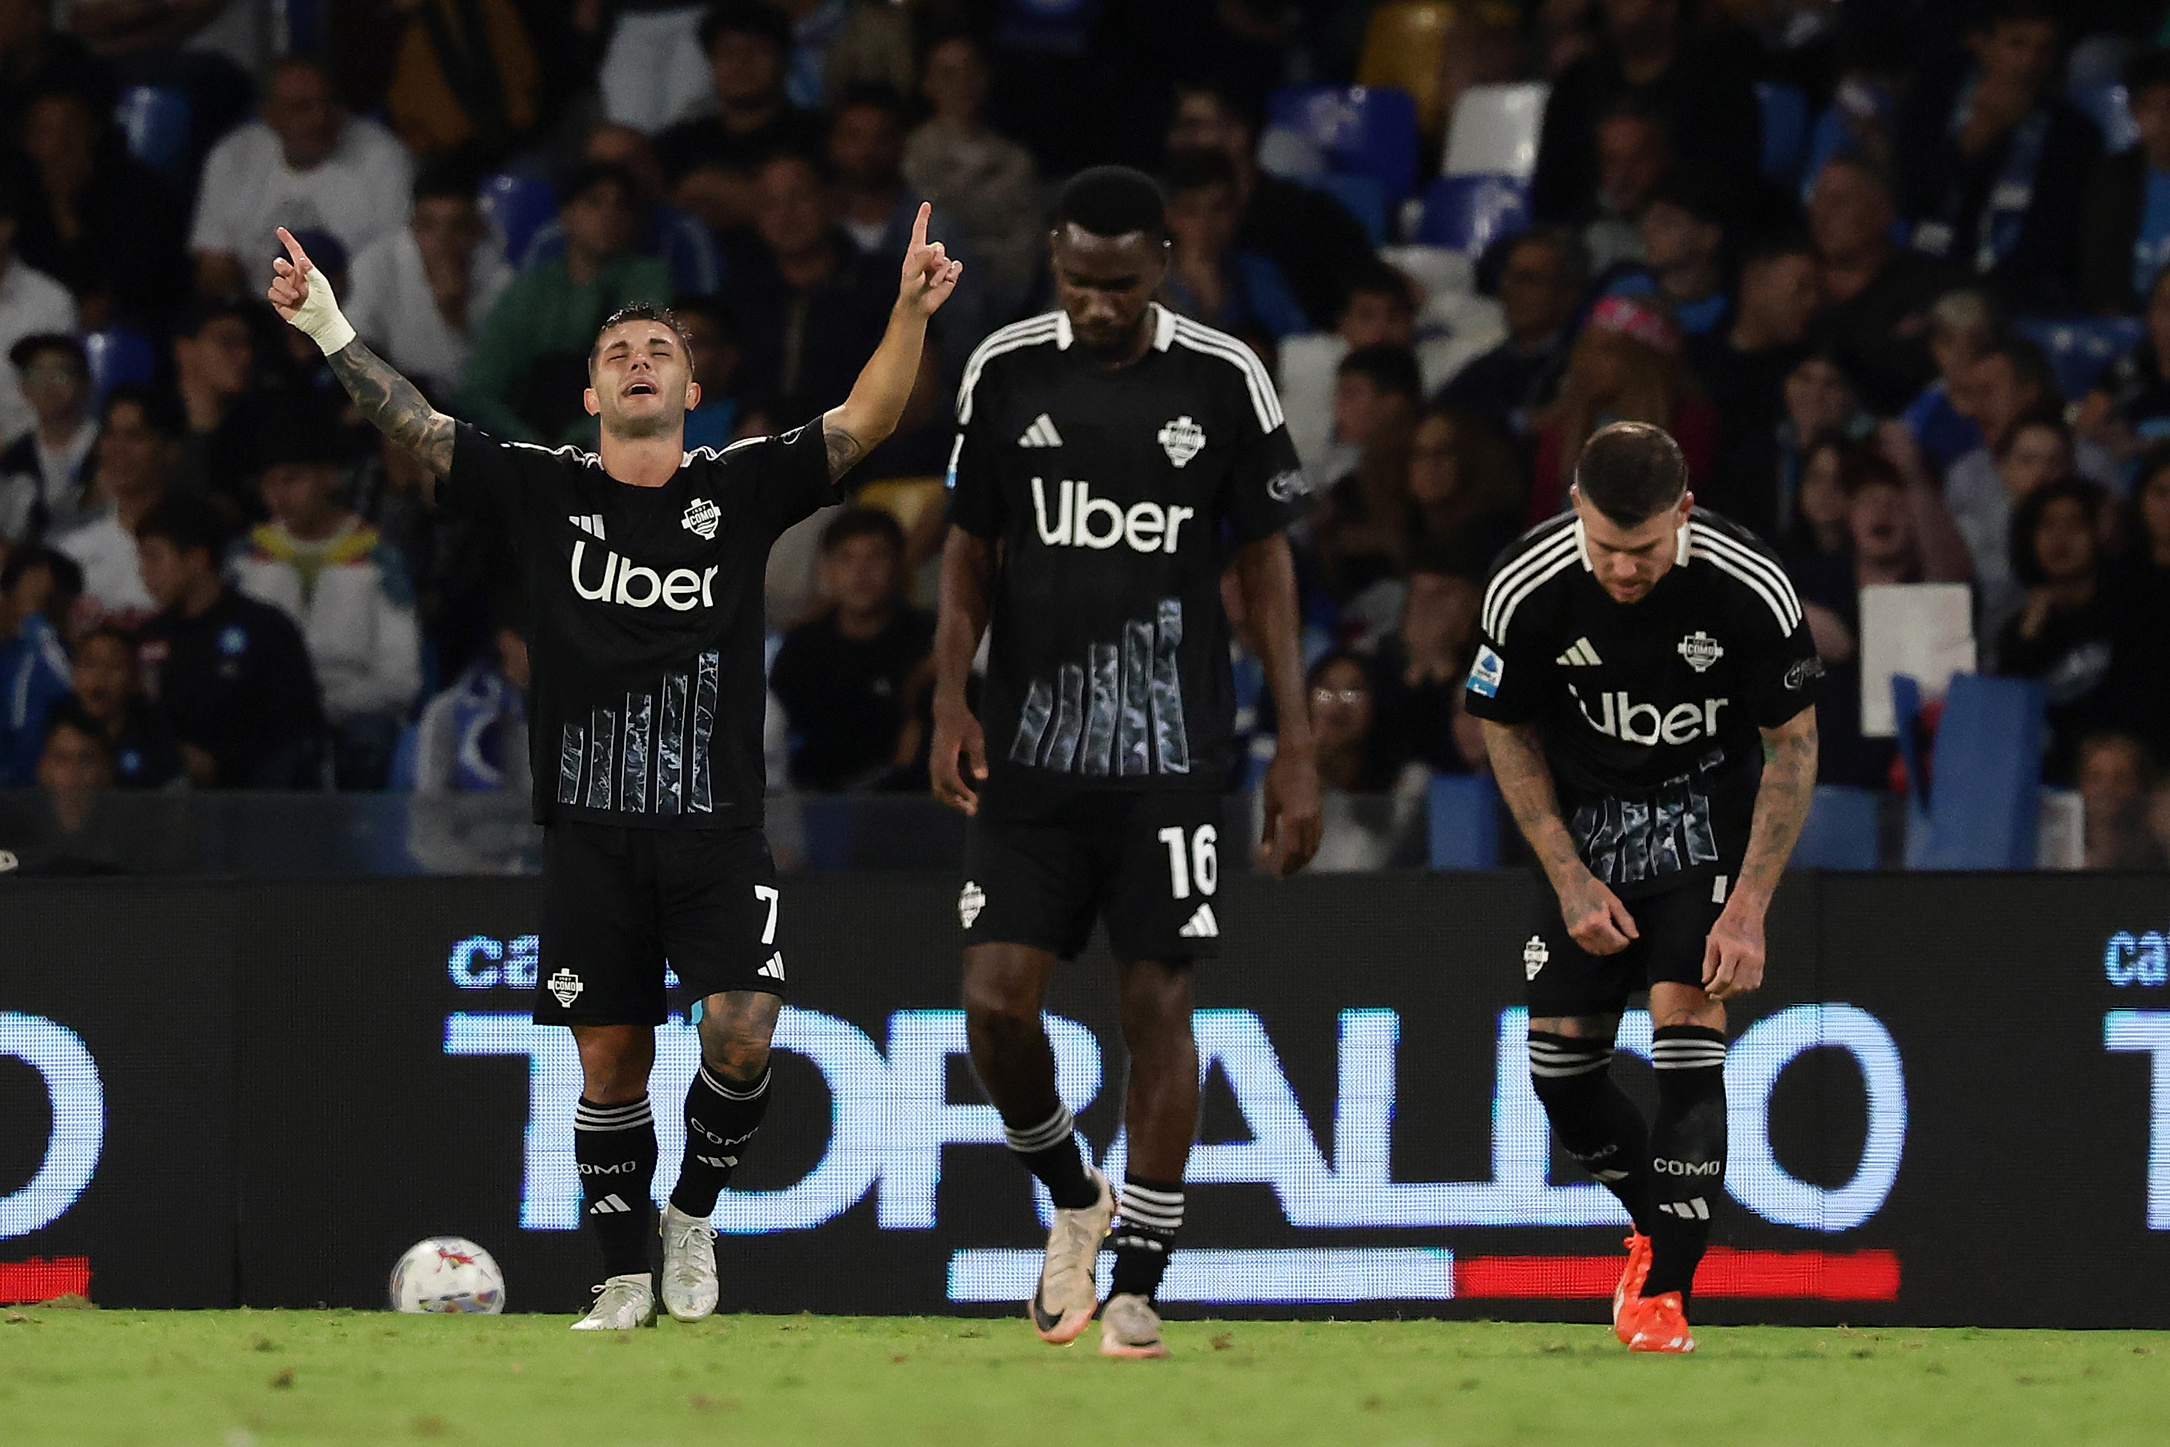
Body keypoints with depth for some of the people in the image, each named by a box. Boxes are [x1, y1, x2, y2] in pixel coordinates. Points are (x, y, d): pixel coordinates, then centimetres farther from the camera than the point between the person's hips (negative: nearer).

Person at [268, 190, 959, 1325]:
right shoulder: (545, 491, 5)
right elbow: (416, 428, 2)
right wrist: (330, 332, -10)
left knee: (740, 1034, -16)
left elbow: (864, 423, -5)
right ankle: (625, 1278, 15)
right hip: (590, 828, 1)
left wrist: (911, 314, -20)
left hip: (716, 822, -1)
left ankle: (693, 1211, 9)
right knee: (610, 1061, 3)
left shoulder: (741, 487, 4)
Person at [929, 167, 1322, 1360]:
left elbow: (1266, 567, 4)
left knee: (1158, 1004, -2)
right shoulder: (1006, 373, 3)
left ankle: (1138, 1281, 6)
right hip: (1030, 749, 1)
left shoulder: (1223, 383, -1)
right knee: (996, 1000, -6)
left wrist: (1296, 748, 0)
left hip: (1169, 753, -1)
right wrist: (952, 699, -3)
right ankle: (1072, 1201, 20)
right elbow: (970, 551, 11)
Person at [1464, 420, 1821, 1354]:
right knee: (1558, 1066, 0)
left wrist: (1750, 908, -16)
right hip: (1585, 821, 3)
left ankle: (1664, 1290, -17)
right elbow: (1507, 733, -2)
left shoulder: (1749, 588, -24)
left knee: (1687, 1024, -20)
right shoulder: (1527, 591, -20)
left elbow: (1794, 745, -11)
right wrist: (1570, 879, -8)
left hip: (1711, 810, -3)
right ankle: (1658, 1223, 28)